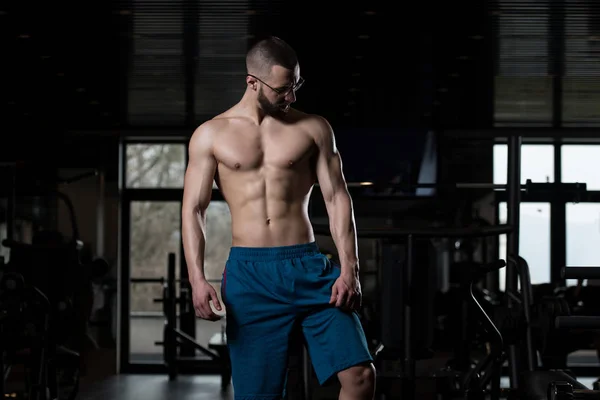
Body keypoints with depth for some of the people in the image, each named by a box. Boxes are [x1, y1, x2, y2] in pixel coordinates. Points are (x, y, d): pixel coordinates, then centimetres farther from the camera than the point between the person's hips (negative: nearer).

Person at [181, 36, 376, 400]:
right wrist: (197, 278, -10)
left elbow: (337, 198, 5)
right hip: (249, 274, 0)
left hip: (308, 267, 1)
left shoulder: (314, 129, 8)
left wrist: (349, 270, -7)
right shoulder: (211, 135, 6)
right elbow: (194, 210, 4)